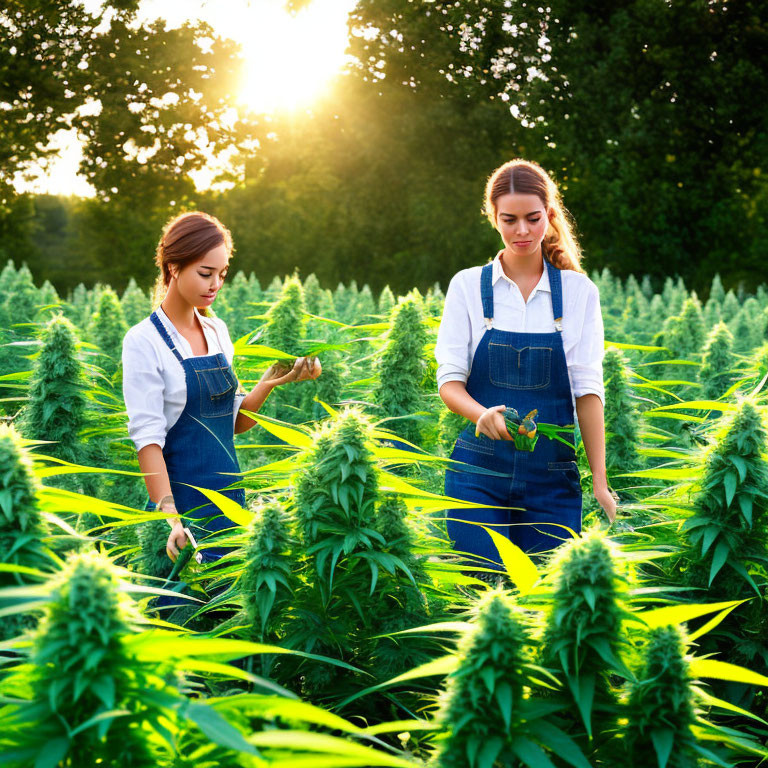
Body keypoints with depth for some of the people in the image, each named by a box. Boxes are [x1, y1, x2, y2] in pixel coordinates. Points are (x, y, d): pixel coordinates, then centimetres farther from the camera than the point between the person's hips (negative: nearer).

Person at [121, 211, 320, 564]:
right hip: (182, 504, -6)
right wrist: (169, 518, -27)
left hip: (230, 498, 6)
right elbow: (147, 436, -17)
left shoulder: (218, 331, 10)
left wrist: (270, 381, -4)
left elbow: (235, 422, 12)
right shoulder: (144, 341, -10)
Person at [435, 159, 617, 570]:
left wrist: (599, 480, -8)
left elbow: (587, 387, 0)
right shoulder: (467, 286, 4)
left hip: (552, 475, 1)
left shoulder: (579, 291, 5)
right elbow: (449, 380, -1)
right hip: (479, 473, -1)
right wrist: (482, 414, -23)